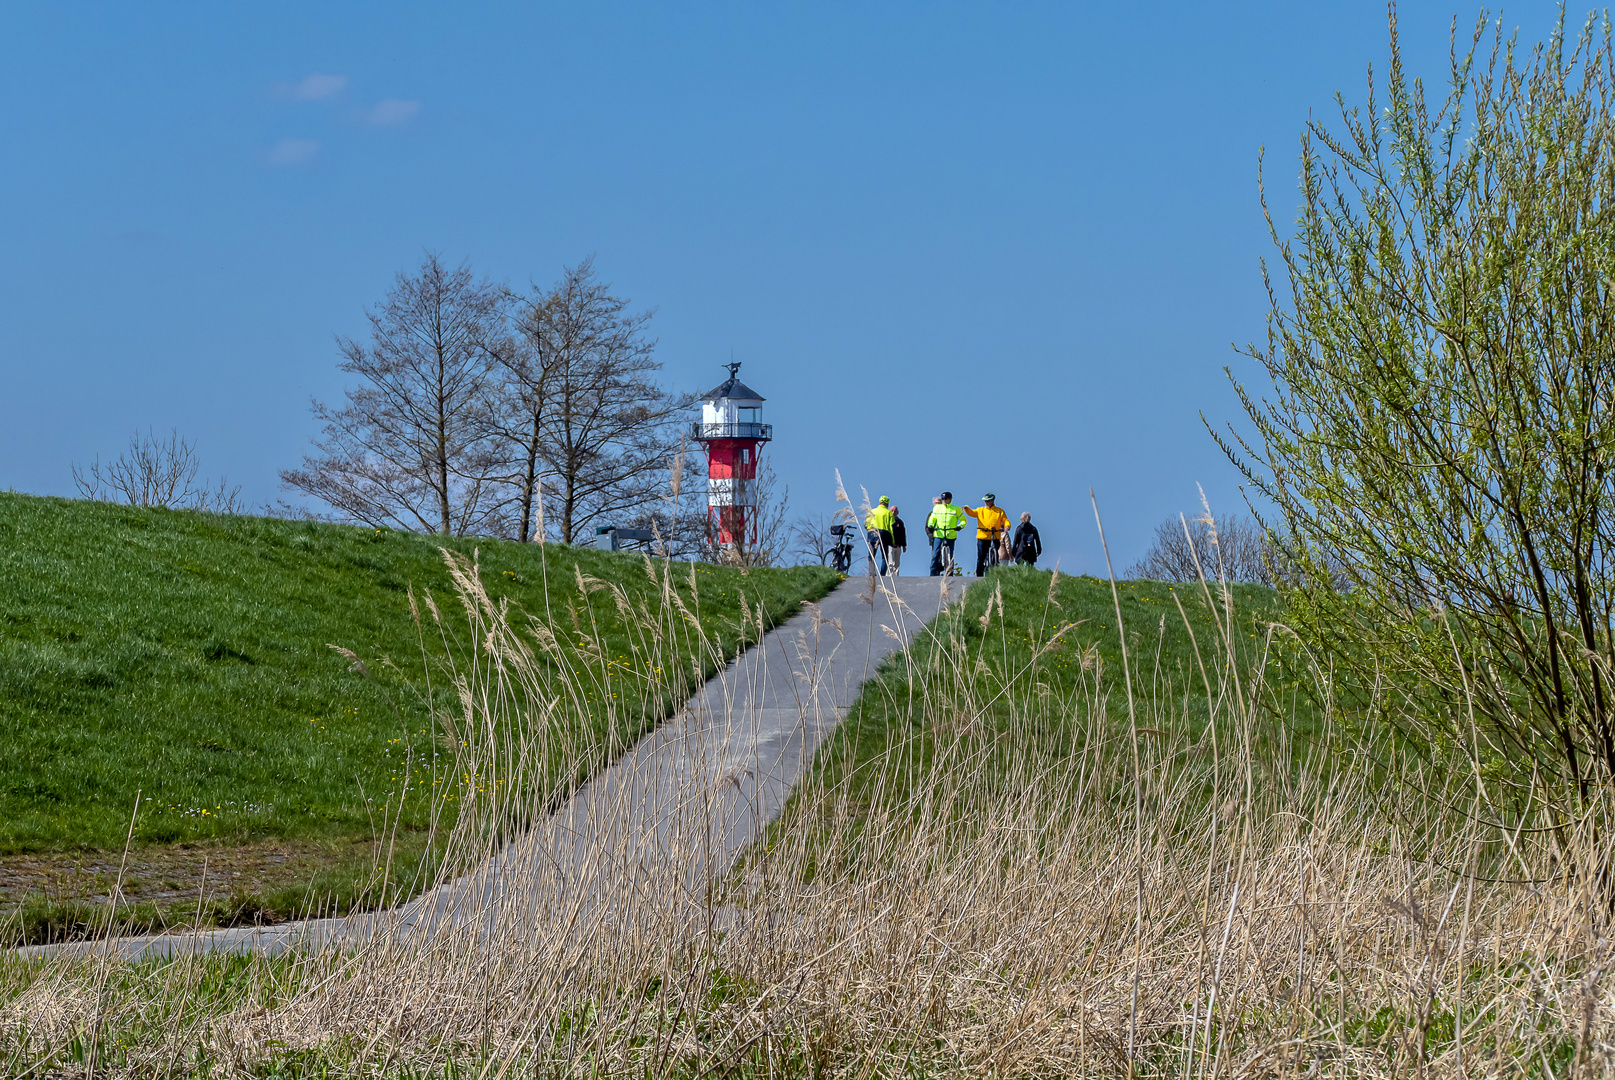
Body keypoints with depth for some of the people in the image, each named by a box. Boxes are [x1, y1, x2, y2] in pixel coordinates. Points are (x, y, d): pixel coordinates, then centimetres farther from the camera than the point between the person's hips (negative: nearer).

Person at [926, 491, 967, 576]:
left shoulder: (956, 509, 6)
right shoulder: (937, 508, 10)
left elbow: (963, 520, 11)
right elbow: (932, 519, 17)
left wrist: (960, 526, -9)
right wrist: (930, 526, -4)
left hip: (950, 536, -1)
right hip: (938, 535, 1)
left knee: (950, 557, 3)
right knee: (935, 555, -7)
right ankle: (933, 575, -4)